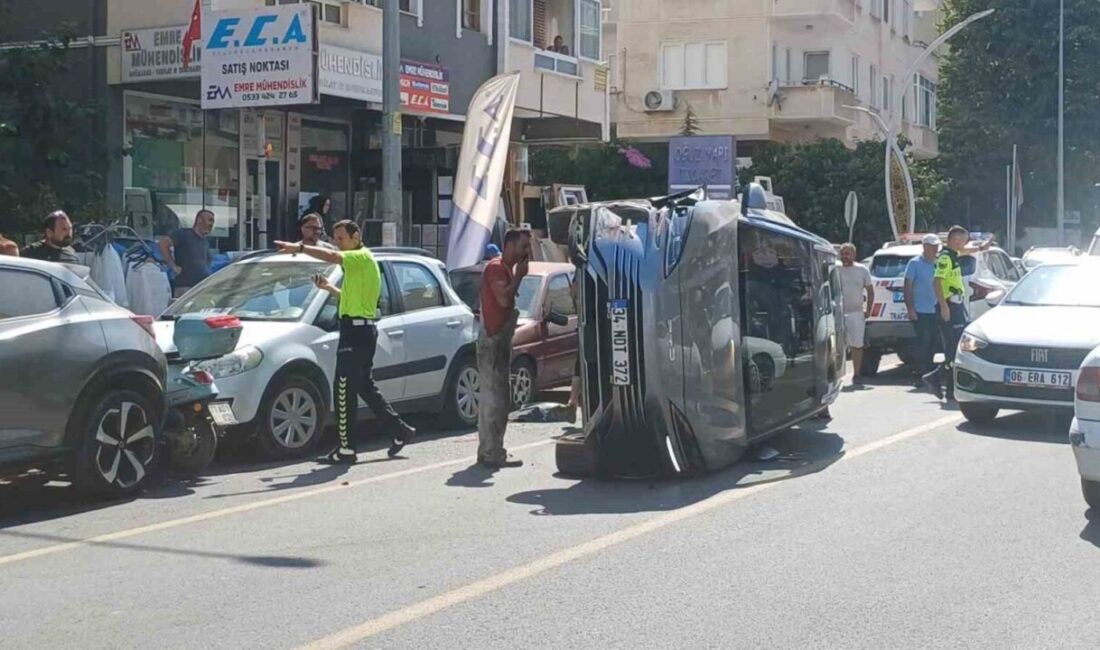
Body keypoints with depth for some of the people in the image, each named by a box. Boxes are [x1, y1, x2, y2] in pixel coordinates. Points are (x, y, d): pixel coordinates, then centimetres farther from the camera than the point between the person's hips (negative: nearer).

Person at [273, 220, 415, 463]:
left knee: (344, 390, -7)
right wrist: (329, 288, 17)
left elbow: (331, 257, -28)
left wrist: (300, 248, -27)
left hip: (356, 331, -11)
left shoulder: (362, 257, -10)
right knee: (365, 387, 16)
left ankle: (346, 449, -4)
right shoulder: (357, 263, 21)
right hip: (362, 330, 11)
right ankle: (400, 430, 20)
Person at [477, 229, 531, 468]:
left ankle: (488, 450, 18)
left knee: (494, 397, 13)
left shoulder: (507, 269, 18)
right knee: (495, 398, -11)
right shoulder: (496, 267, -12)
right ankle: (492, 453, -11)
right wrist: (519, 276, -16)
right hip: (493, 339, -10)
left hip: (500, 339, 10)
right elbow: (503, 298, -26)